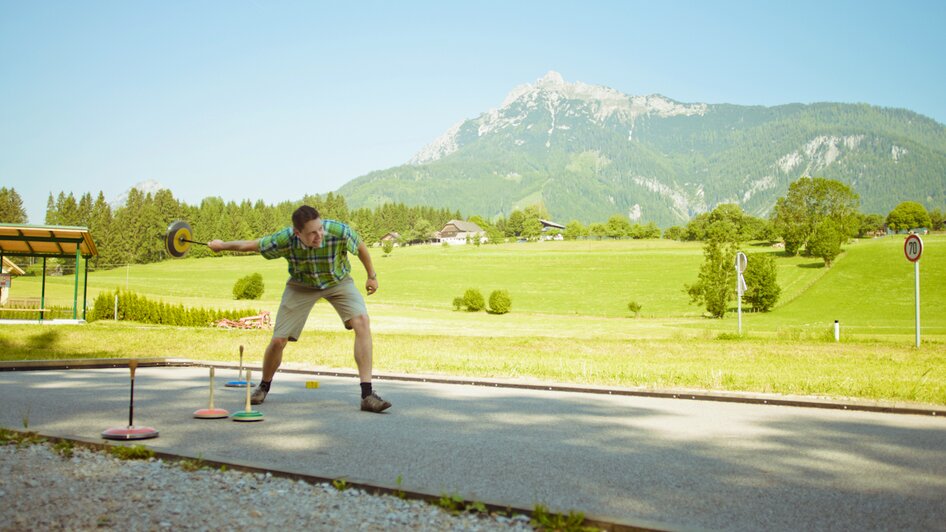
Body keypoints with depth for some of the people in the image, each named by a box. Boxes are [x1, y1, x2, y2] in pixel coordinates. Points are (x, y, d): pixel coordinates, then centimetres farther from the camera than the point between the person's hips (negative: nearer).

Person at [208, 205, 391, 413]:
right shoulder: (284, 240, -32)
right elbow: (250, 245, -12)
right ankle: (264, 386, 29)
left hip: (338, 281, 0)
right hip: (301, 285, 1)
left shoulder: (339, 232, -35)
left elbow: (361, 246, -12)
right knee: (278, 341, -4)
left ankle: (367, 394, -25)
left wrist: (371, 275, 2)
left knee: (361, 322, -27)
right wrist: (222, 245, 3)